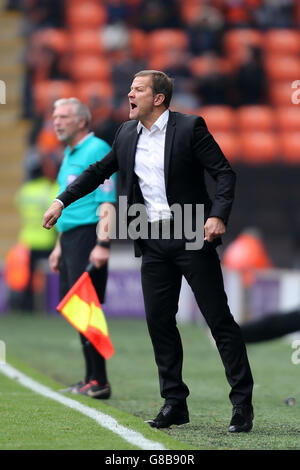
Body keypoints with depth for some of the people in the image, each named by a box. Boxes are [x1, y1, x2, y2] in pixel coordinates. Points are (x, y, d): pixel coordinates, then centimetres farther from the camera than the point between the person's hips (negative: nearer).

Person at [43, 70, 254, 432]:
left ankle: (242, 403, 1)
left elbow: (225, 173, -8)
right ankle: (174, 403, 14)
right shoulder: (126, 134, 10)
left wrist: (218, 215, -22)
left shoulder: (190, 128, -7)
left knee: (219, 318, -4)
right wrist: (62, 201, 18)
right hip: (153, 242, 6)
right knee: (159, 321, 5)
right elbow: (99, 171, 23)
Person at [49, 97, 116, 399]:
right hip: (70, 238, 10)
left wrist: (102, 245, -25)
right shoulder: (69, 155, 20)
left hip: (88, 236, -10)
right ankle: (91, 379, 13)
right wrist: (60, 246, 26)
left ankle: (99, 382, -11)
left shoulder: (96, 150, -10)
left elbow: (106, 201, -18)